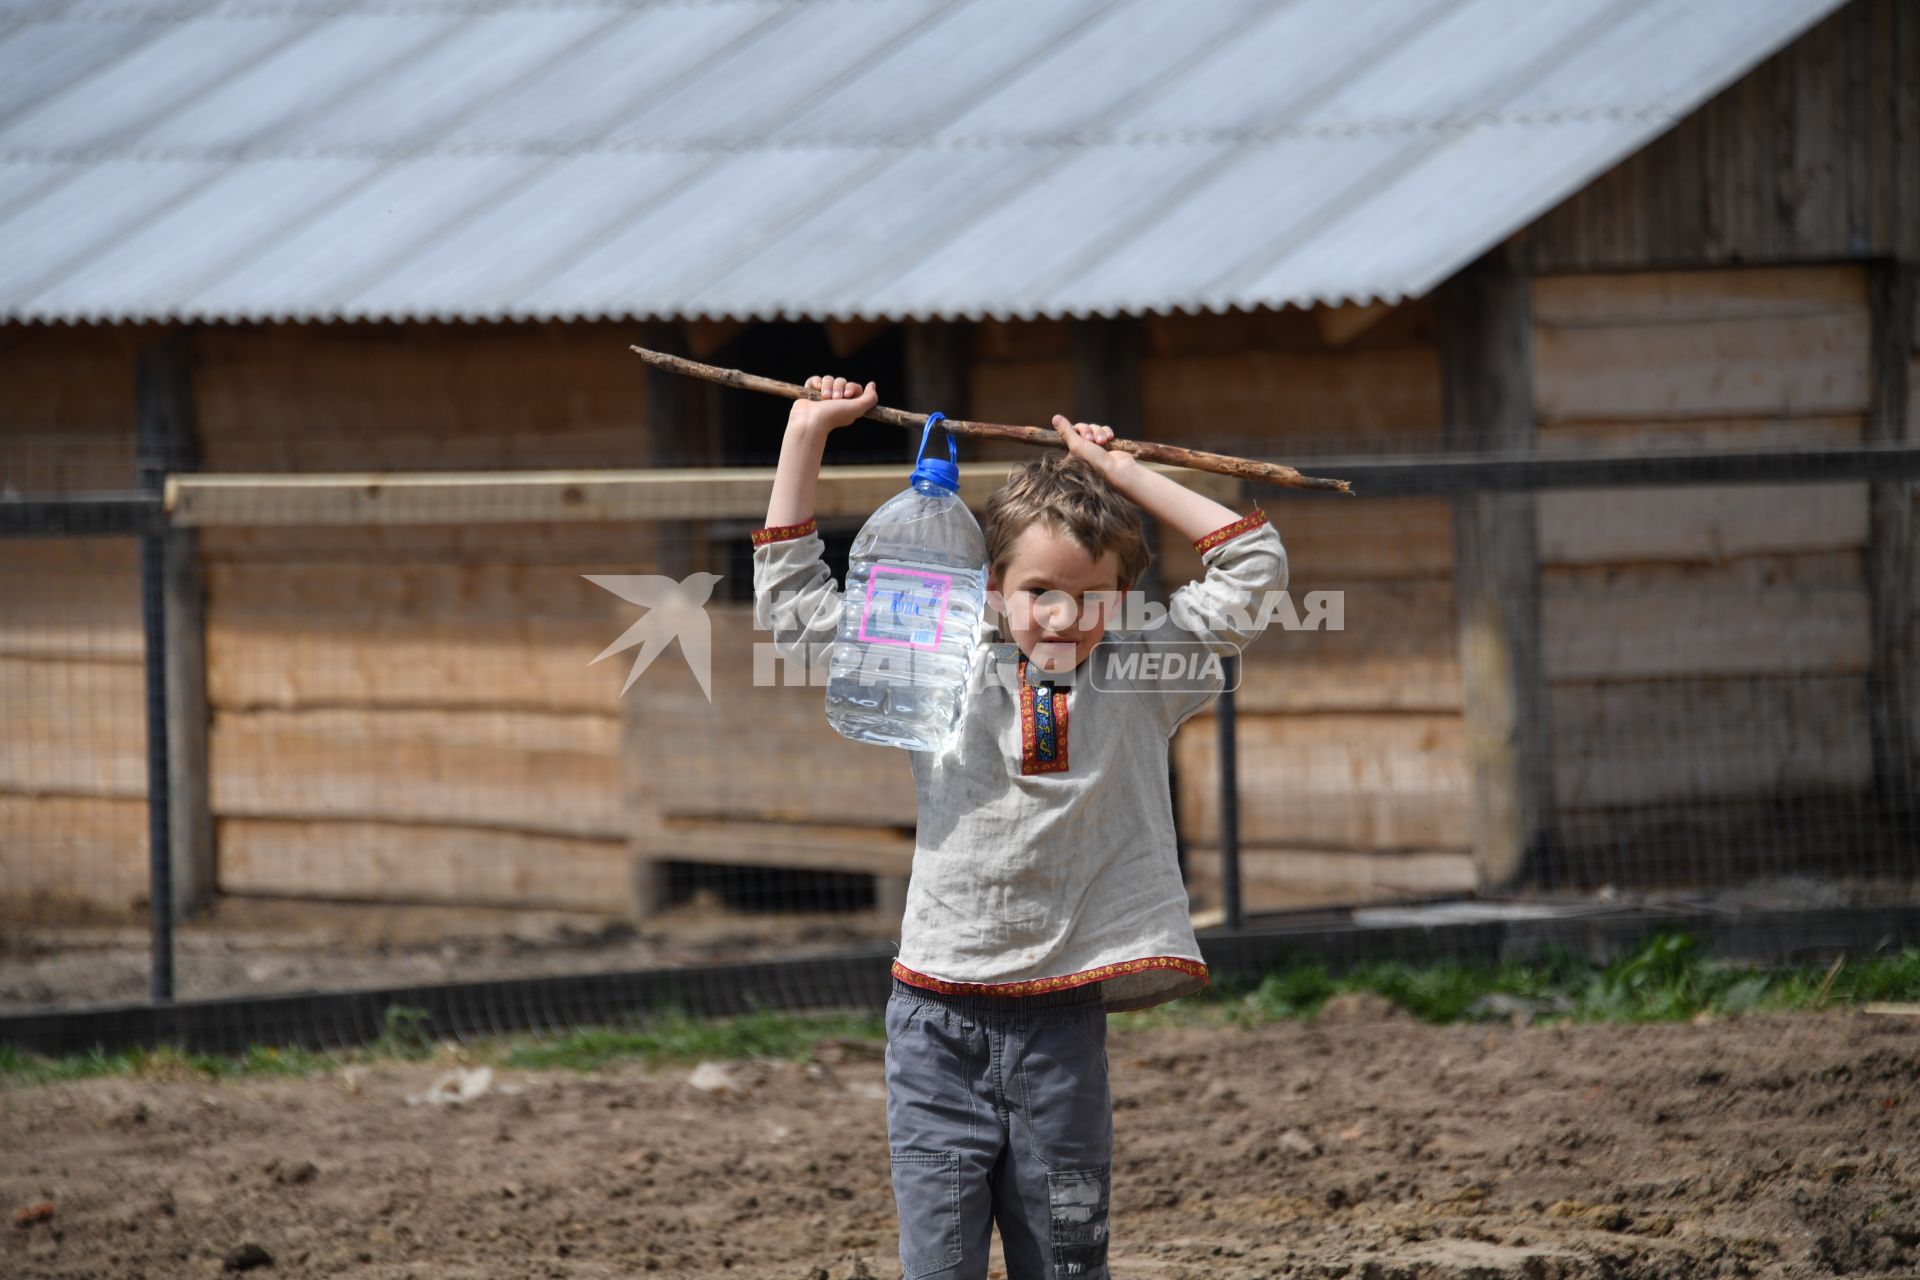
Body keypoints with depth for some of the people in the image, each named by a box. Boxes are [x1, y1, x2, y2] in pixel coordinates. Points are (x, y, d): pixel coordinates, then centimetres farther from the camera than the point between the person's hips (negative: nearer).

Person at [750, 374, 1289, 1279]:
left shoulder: (1139, 679, 6)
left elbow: (1252, 566, 7)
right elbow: (791, 604, 11)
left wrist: (1124, 473, 5)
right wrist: (806, 437, 10)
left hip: (1061, 1025, 1)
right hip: (939, 1025, -1)